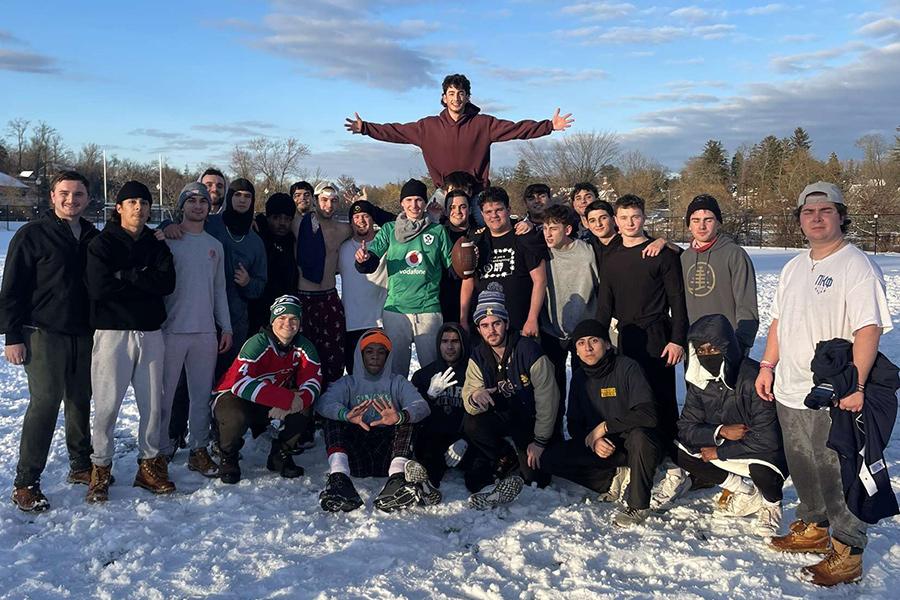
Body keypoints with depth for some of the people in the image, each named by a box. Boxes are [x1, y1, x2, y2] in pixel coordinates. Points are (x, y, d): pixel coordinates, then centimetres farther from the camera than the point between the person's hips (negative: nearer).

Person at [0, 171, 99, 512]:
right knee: (45, 403, -8)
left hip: (84, 334, 5)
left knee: (80, 401, 12)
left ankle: (81, 466, 26)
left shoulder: (93, 237, 9)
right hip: (44, 334, -5)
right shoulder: (32, 235, -6)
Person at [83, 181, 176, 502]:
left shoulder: (156, 244, 11)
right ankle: (101, 468, 13)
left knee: (153, 402, 8)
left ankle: (149, 463, 21)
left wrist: (124, 276, -12)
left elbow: (167, 282, -6)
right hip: (113, 331, -4)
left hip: (151, 333, 4)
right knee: (107, 404, -1)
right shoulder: (102, 244, 0)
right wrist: (142, 279, -9)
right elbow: (98, 286, -15)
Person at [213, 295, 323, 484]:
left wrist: (286, 406, -35)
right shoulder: (258, 343, -25)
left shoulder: (304, 348, -8)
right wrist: (289, 399, -40)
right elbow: (242, 384, -37)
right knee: (237, 418, -37)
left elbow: (312, 385, -15)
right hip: (233, 396, -4)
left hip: (270, 408, 4)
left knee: (301, 414, -23)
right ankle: (228, 457, -2)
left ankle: (281, 455, 6)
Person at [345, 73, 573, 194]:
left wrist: (549, 126, -12)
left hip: (477, 194, -1)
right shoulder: (428, 126, 4)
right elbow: (396, 132, 5)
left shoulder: (483, 124, 1)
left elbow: (516, 129, -4)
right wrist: (365, 128, -2)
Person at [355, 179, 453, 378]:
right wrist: (363, 259, -23)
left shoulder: (437, 231, 6)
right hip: (396, 308, 1)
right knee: (395, 366, 8)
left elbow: (453, 267, 9)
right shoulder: (389, 230, 8)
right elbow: (371, 263, 0)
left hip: (429, 309, 0)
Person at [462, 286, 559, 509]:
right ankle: (509, 461, -2)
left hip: (532, 419, -4)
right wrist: (474, 398, -38)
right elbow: (469, 404, -13)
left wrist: (540, 441, -15)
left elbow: (547, 399, -17)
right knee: (470, 424, -26)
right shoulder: (478, 357, -6)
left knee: (533, 476, -21)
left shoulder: (528, 350, -21)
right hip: (502, 417, 4)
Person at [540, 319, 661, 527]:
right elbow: (574, 424, 5)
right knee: (549, 459, -14)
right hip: (600, 446, 5)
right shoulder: (579, 377, 4)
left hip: (633, 446, -5)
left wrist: (604, 427, -20)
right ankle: (613, 479, -3)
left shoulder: (627, 368, -15)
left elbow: (647, 415, -26)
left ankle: (638, 505, -20)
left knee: (639, 435, -40)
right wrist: (592, 441, -17)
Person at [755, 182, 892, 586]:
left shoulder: (858, 267, -13)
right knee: (801, 467, 19)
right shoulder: (794, 268, 13)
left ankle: (847, 552, 16)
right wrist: (767, 365, 12)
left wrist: (854, 385, -26)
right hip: (789, 393, 8)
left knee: (835, 474, 1)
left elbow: (869, 330, -20)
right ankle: (812, 529, 37)